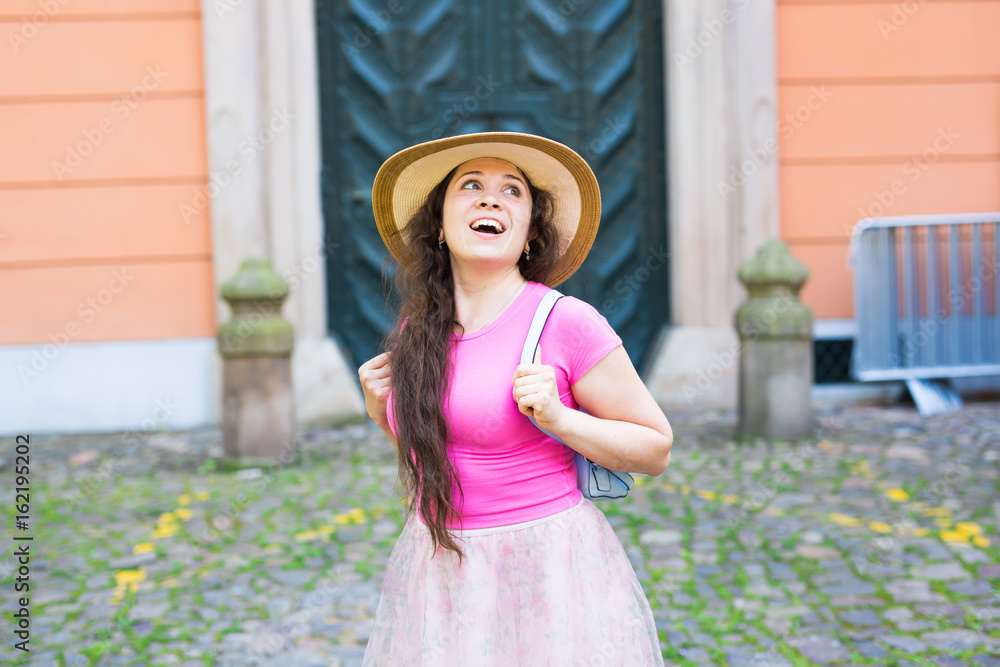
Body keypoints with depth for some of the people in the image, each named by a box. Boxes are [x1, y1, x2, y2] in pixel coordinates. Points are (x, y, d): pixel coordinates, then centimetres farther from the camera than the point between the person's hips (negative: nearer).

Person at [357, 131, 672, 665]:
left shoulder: (565, 322, -12)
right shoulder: (416, 330, 5)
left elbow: (657, 449, -6)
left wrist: (559, 418, -19)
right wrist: (383, 413, 1)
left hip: (546, 570, -5)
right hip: (438, 571, 5)